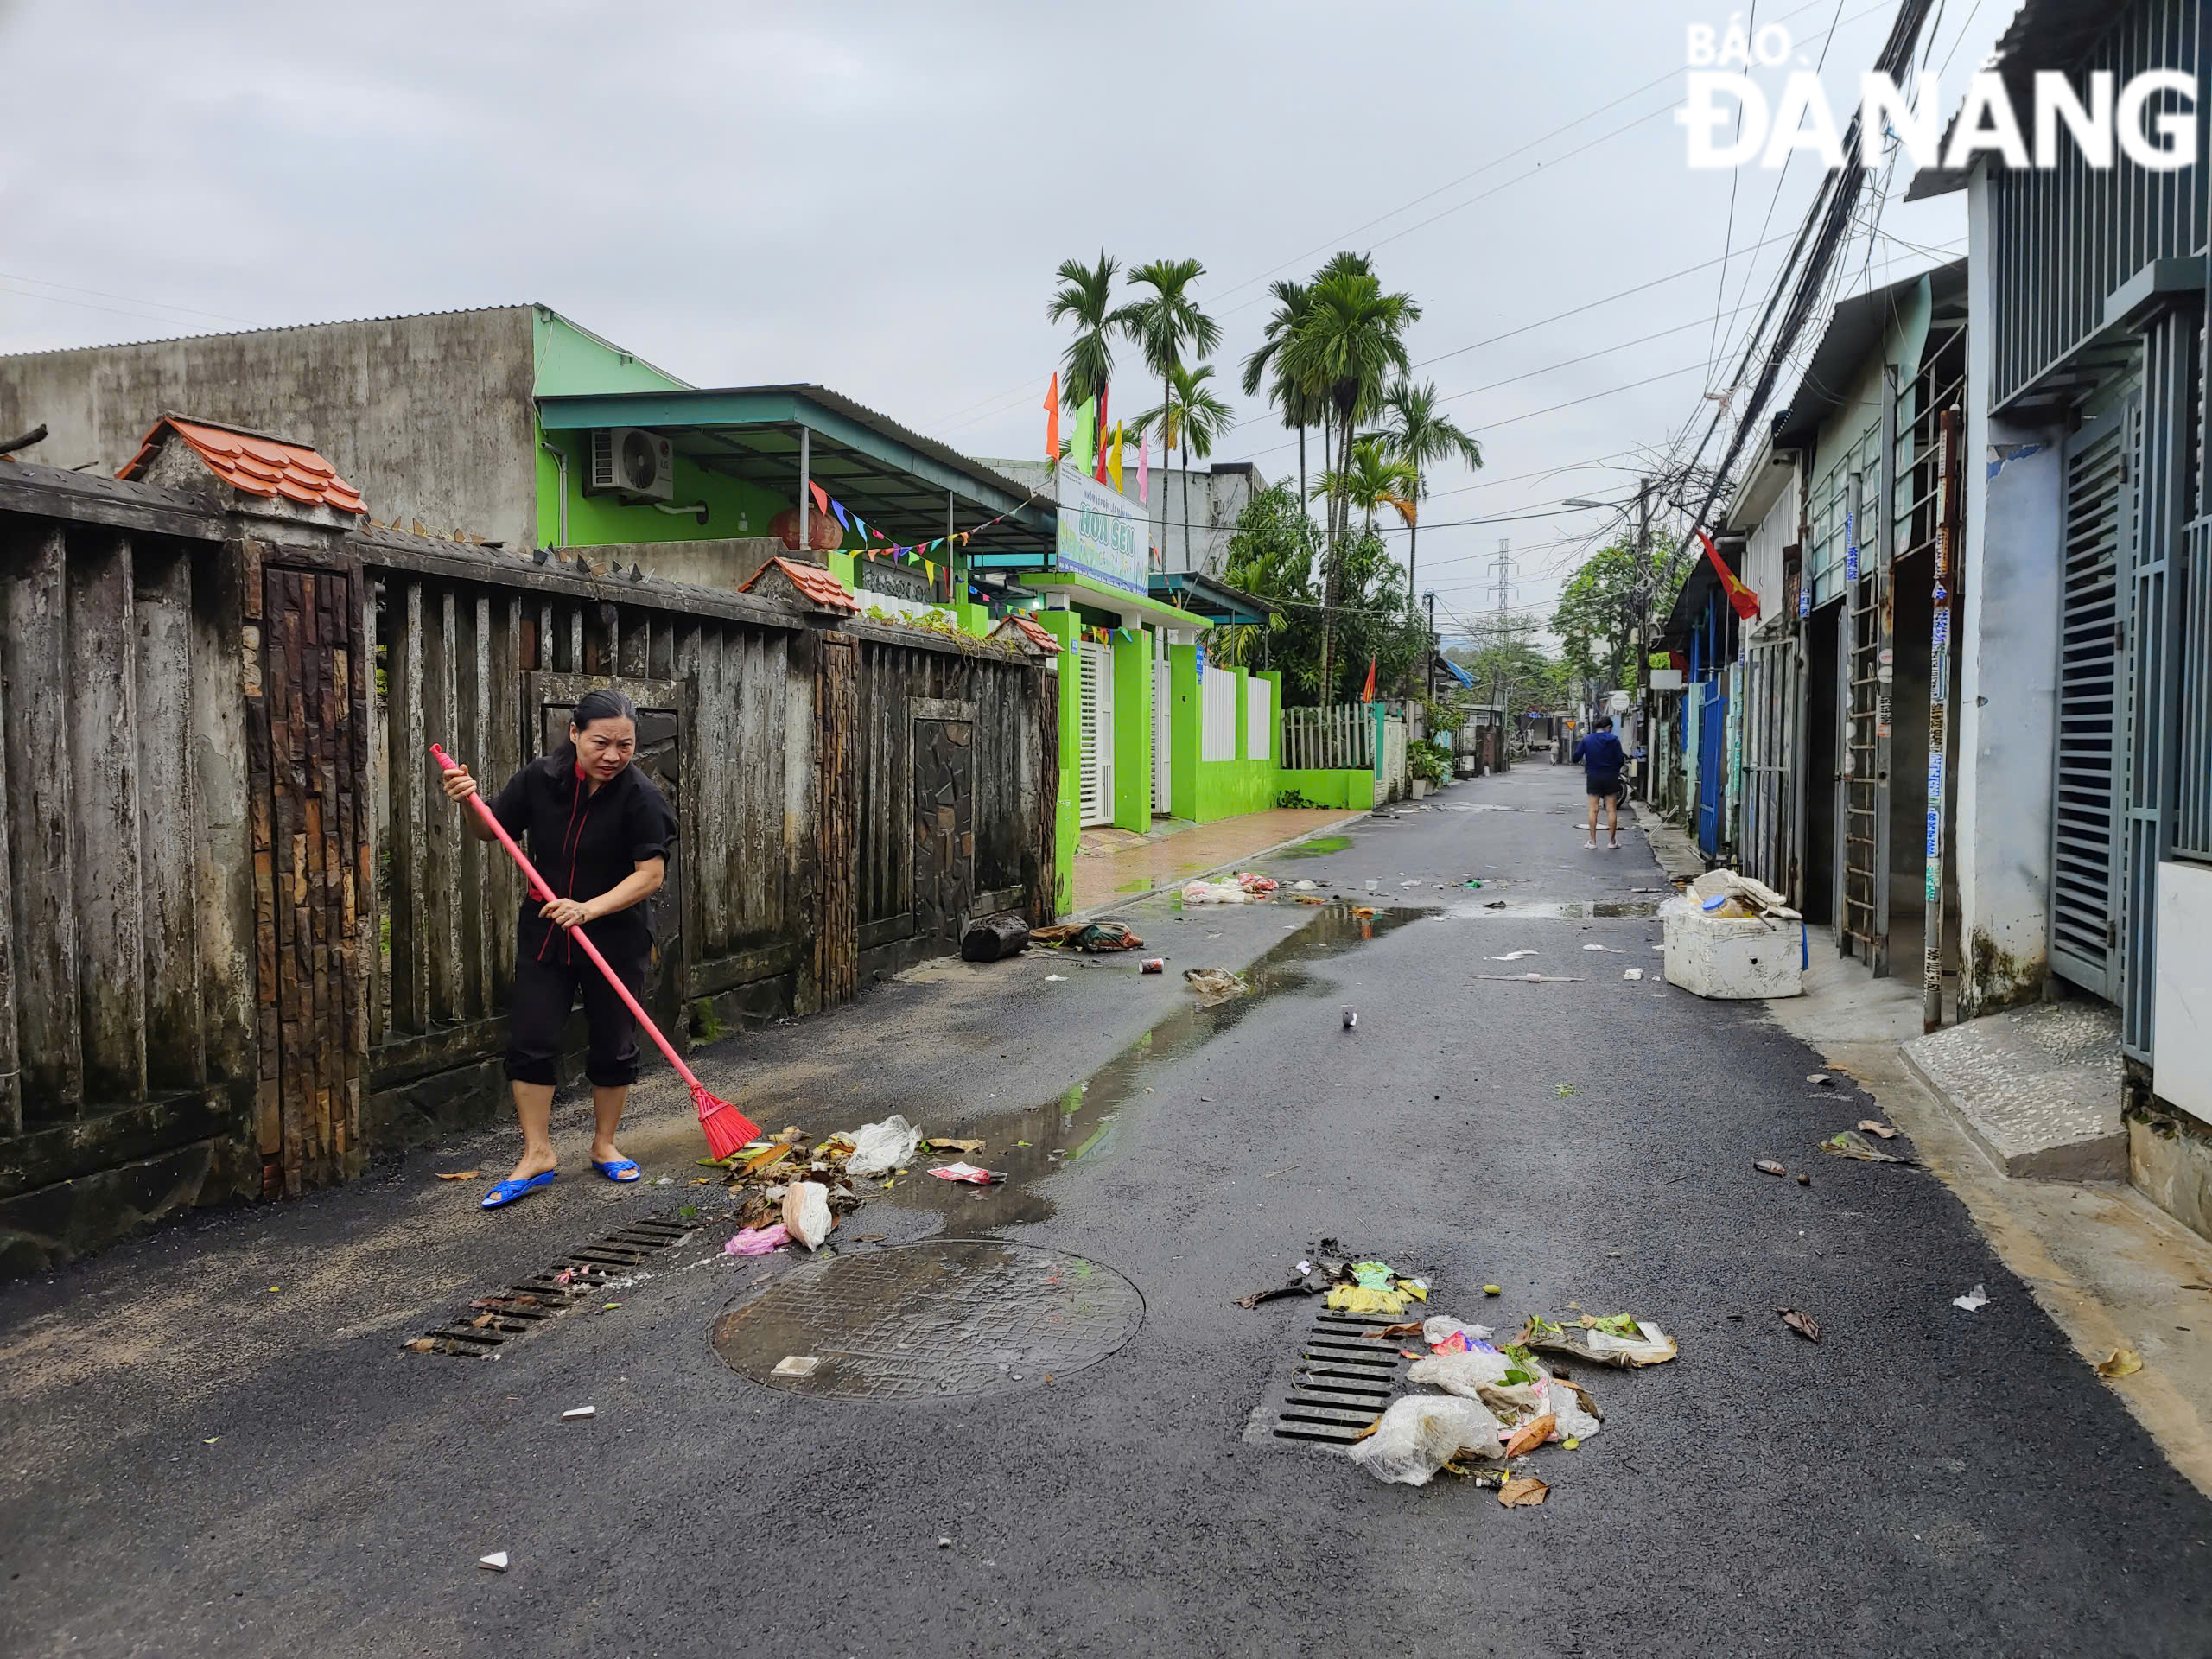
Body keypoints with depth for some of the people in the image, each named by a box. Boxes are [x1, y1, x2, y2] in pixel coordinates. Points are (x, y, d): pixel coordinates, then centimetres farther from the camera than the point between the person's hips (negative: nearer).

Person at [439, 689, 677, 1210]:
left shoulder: (639, 795, -16)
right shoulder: (540, 779, -7)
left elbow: (651, 873, -19)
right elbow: (492, 832, 7)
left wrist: (589, 909, -29)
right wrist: (470, 804, -14)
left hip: (615, 937, -2)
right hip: (545, 933, 3)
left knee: (614, 1045, 8)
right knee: (529, 1041, 0)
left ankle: (603, 1145, 27)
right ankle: (537, 1154, 11)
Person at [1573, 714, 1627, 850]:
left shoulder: (1586, 740, -3)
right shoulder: (1614, 740, -7)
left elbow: (1576, 757, -4)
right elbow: (1620, 759, -9)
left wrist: (1585, 761, 16)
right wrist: (1624, 762, 13)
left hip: (1593, 778, 1)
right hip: (1610, 778, -1)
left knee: (1593, 810, 7)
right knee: (1611, 810, 6)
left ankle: (1592, 841, 6)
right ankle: (1612, 842, 8)